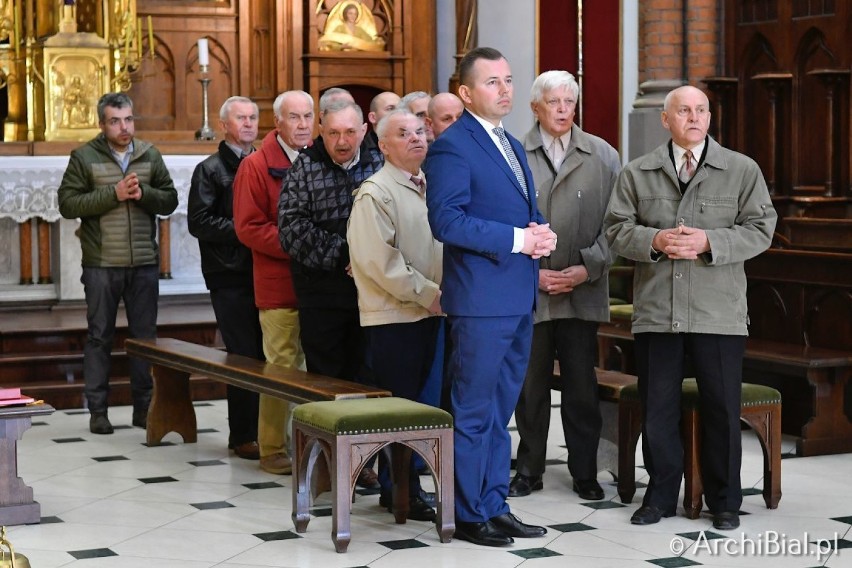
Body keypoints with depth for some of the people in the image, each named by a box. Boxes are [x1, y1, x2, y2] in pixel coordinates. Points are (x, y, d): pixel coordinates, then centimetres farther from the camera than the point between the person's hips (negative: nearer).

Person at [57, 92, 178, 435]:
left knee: (145, 336, 8)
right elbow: (67, 204, -9)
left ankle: (143, 407, 18)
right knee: (100, 336, 4)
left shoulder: (150, 155, 7)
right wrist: (114, 193, -17)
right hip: (102, 264, -3)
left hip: (144, 263, 3)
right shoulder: (84, 157, -2)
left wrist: (144, 194, -13)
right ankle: (98, 410, 11)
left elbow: (170, 200, 7)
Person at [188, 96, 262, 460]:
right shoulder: (210, 170, 2)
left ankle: (262, 429, 13)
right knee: (244, 355, -6)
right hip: (230, 276, -5)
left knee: (266, 353, 5)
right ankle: (242, 436, 2)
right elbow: (198, 222, -7)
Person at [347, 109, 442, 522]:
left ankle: (401, 487, 19)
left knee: (420, 405, 10)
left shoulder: (429, 187, 14)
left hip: (429, 313, 8)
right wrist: (428, 293, -15)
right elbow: (380, 260, -17)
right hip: (394, 316, -8)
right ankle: (400, 493, 4)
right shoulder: (375, 193, -10)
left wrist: (446, 292, 8)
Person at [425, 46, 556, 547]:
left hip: (520, 298, 9)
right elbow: (447, 220, -19)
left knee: (501, 409, 14)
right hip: (482, 297, -9)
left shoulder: (514, 147, 18)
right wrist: (516, 239, -20)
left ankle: (494, 504, 22)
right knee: (474, 410, -1)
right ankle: (468, 514, 7)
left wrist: (542, 234, -1)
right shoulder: (453, 146, -10)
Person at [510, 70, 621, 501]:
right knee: (530, 385, 7)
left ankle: (585, 473, 15)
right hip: (527, 290, 0)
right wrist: (529, 271, -7)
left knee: (582, 386, 4)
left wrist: (587, 268, -7)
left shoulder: (603, 156, 5)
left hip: (582, 292, 1)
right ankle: (528, 470, 19)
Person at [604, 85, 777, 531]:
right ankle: (661, 495, 20)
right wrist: (654, 240, -14)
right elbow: (616, 230, 5)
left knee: (722, 408, 3)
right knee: (657, 407, 7)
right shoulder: (637, 174, 9)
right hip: (655, 310, 1)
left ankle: (724, 501, 17)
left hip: (719, 314, -1)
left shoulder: (742, 171, 5)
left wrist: (709, 242, -14)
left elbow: (759, 229, 0)